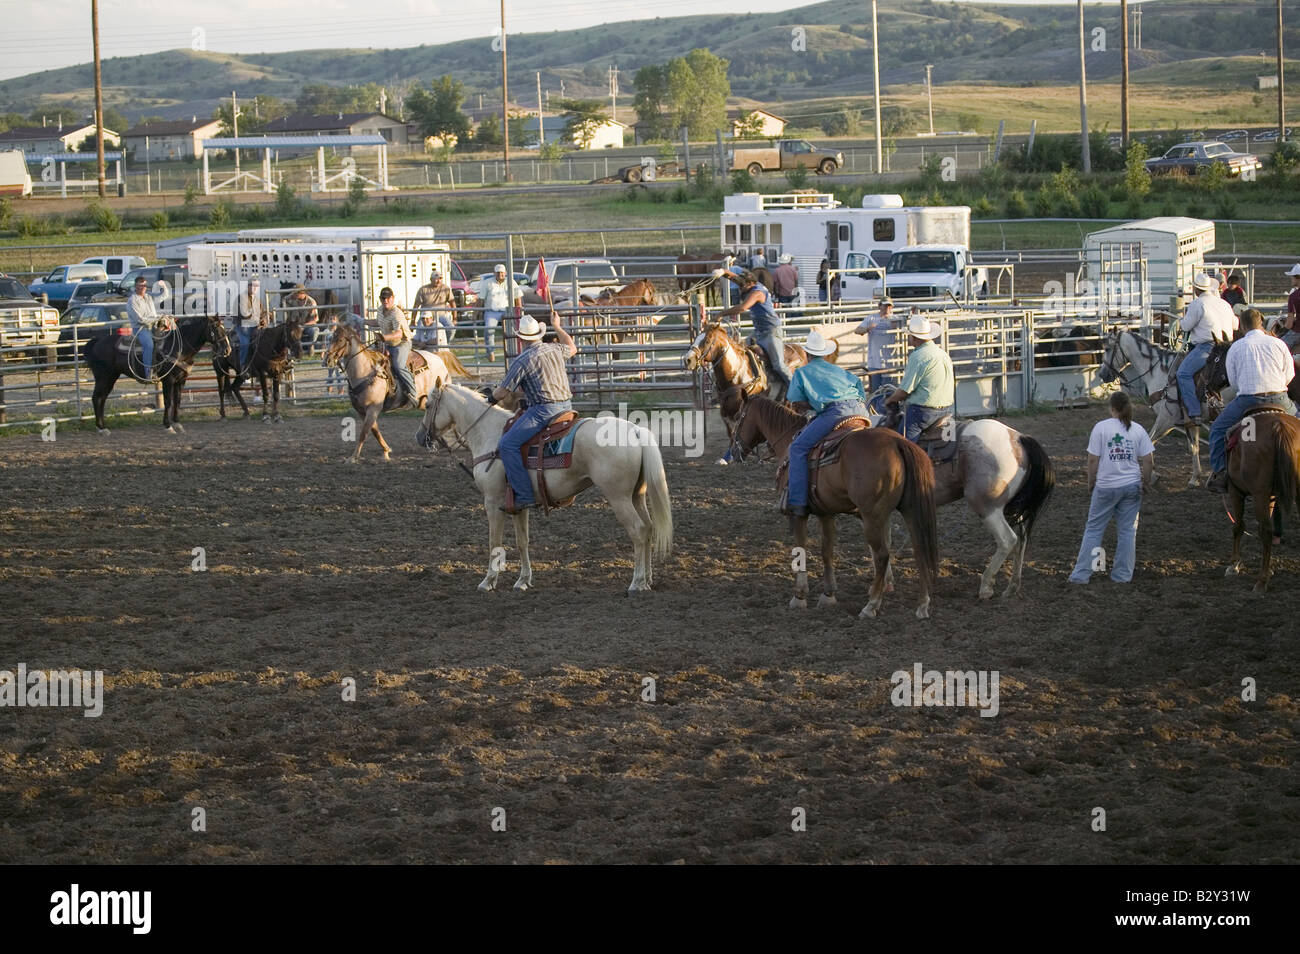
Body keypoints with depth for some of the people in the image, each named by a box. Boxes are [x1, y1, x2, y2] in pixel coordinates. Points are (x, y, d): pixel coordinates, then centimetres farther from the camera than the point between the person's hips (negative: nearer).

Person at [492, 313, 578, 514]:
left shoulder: (522, 361, -10)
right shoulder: (555, 350, 11)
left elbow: (502, 393, -6)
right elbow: (572, 349, 36)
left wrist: (494, 396, 18)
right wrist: (558, 327, 49)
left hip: (543, 410, -9)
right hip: (566, 405, 9)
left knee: (507, 445, -12)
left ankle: (524, 495, -21)